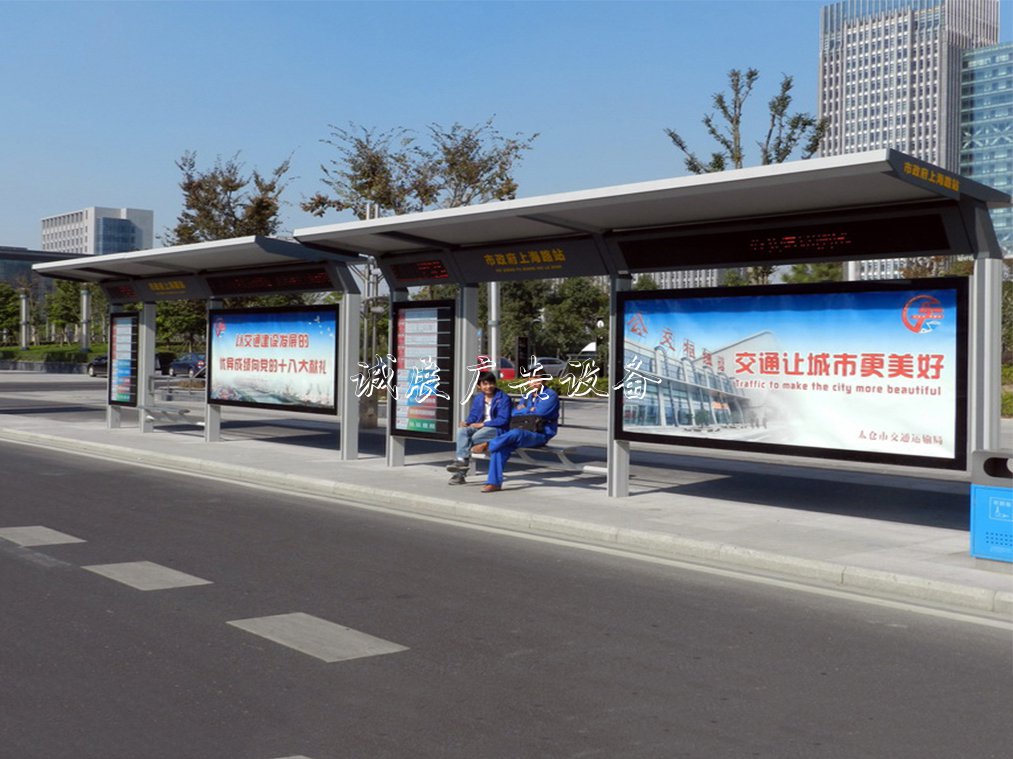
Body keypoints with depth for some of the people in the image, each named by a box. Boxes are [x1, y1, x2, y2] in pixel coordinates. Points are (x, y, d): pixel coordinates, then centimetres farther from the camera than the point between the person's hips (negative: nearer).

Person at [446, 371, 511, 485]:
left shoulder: (503, 398, -6)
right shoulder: (478, 398, 13)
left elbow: (503, 420, -14)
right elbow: (473, 415, 17)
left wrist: (483, 424, -18)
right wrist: (466, 422, -9)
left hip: (497, 429, -6)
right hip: (479, 427, 6)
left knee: (473, 438, -31)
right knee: (462, 430, -24)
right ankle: (461, 460, -36)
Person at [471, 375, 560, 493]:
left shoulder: (551, 395, -1)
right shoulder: (527, 396, 20)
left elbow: (539, 413, -14)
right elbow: (515, 413, 10)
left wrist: (524, 410, 2)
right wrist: (530, 410, -6)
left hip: (541, 435, -6)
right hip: (524, 433, 6)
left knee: (515, 433, -38)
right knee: (500, 447, -22)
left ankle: (488, 445, -23)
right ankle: (494, 482, -22)